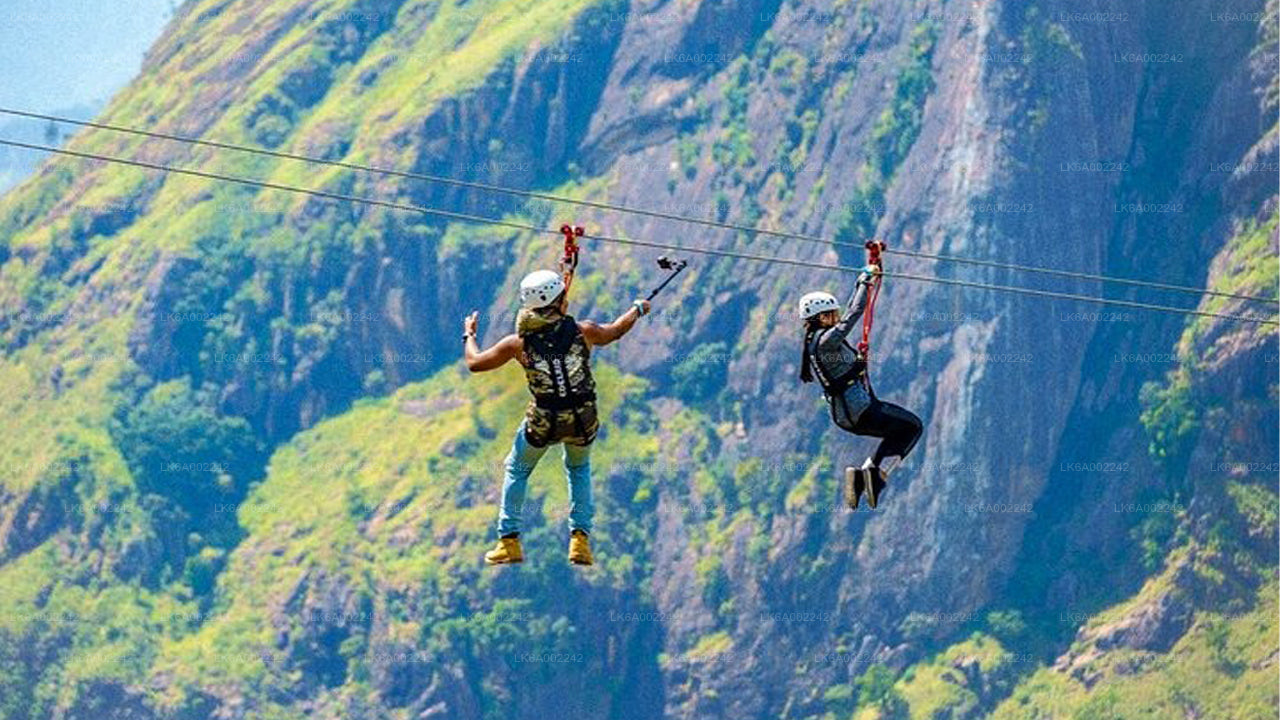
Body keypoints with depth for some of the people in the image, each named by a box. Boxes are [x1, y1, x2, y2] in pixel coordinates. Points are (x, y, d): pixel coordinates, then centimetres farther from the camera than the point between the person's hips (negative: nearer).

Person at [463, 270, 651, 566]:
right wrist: (638, 309, 33)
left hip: (542, 423, -1)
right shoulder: (582, 332, -9)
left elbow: (475, 363, 1)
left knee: (517, 470, 25)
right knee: (578, 468, 31)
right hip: (584, 420, 1)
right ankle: (580, 539, 20)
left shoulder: (518, 343, -10)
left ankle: (509, 541, 20)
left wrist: (469, 335, 22)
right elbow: (615, 331, 13)